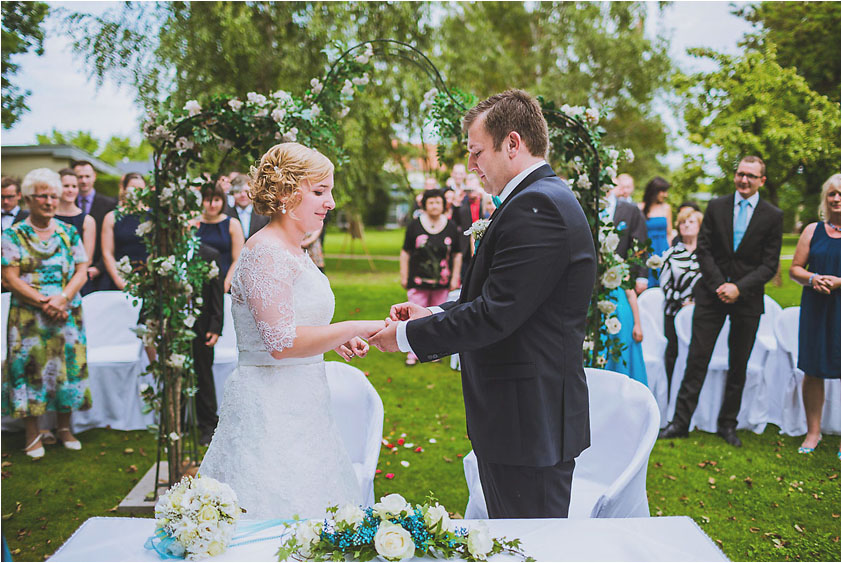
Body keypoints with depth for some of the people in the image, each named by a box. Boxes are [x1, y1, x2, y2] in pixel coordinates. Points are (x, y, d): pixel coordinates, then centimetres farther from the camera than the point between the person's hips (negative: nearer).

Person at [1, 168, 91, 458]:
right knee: (30, 366, -3)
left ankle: (64, 426, 17)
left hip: (67, 314, 2)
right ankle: (32, 432, 9)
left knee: (68, 365, 3)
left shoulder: (69, 233, 8)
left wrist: (63, 298, -13)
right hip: (27, 316, -2)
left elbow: (81, 271, 4)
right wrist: (43, 303, -15)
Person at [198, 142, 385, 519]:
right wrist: (354, 328, -18)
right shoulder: (266, 251, -15)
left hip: (297, 405, 9)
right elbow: (281, 343, -23)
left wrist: (335, 342, 6)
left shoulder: (295, 252, 14)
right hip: (270, 411, -9)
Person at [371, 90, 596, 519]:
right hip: (533, 416, 10)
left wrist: (408, 335, -12)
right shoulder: (545, 199, 14)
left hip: (530, 420, -10)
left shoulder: (535, 206, -19)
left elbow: (494, 315, -23)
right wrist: (434, 315, 8)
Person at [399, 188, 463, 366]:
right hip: (418, 280, -1)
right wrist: (404, 277, 2)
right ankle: (414, 352, 9)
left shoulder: (451, 227, 6)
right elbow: (405, 253, 5)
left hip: (442, 282, 2)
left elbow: (457, 255, 11)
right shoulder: (415, 226, 1)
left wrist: (455, 278, 7)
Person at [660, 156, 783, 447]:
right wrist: (719, 285, -10)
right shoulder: (716, 207, 4)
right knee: (697, 359, -1)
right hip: (712, 294, 0)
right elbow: (703, 249, 2)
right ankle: (680, 422, 4)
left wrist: (739, 287, -14)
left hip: (748, 299, 0)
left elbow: (770, 264, -2)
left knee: (738, 366, 8)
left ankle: (727, 424, 22)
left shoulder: (773, 216, 1)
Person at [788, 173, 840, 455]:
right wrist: (812, 279, -10)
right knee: (813, 371, 6)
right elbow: (795, 269, 10)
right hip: (816, 308, 3)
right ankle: (813, 431, 19)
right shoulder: (813, 230, 9)